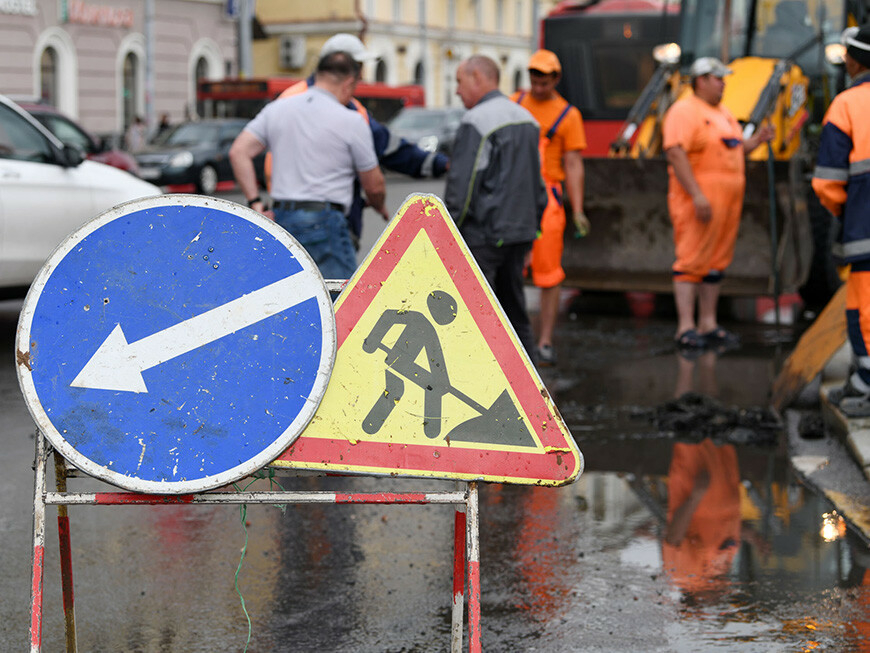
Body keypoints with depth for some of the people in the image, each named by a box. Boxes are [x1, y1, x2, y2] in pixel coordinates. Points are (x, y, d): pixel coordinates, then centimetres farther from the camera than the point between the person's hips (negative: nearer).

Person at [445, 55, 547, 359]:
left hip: (482, 234, -8)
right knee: (514, 311, 15)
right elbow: (537, 181, 19)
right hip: (519, 231, 8)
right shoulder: (526, 118, 14)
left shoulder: (476, 122, -12)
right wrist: (532, 226, 23)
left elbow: (461, 185, -16)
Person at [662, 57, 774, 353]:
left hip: (728, 200, 9)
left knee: (716, 264, 10)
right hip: (698, 201, -9)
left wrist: (755, 141, 7)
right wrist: (696, 195, -25)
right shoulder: (684, 112, -9)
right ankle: (686, 328, -8)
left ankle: (708, 325, 15)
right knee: (692, 262, -9)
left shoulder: (723, 113, 20)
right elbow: (676, 153, -19)